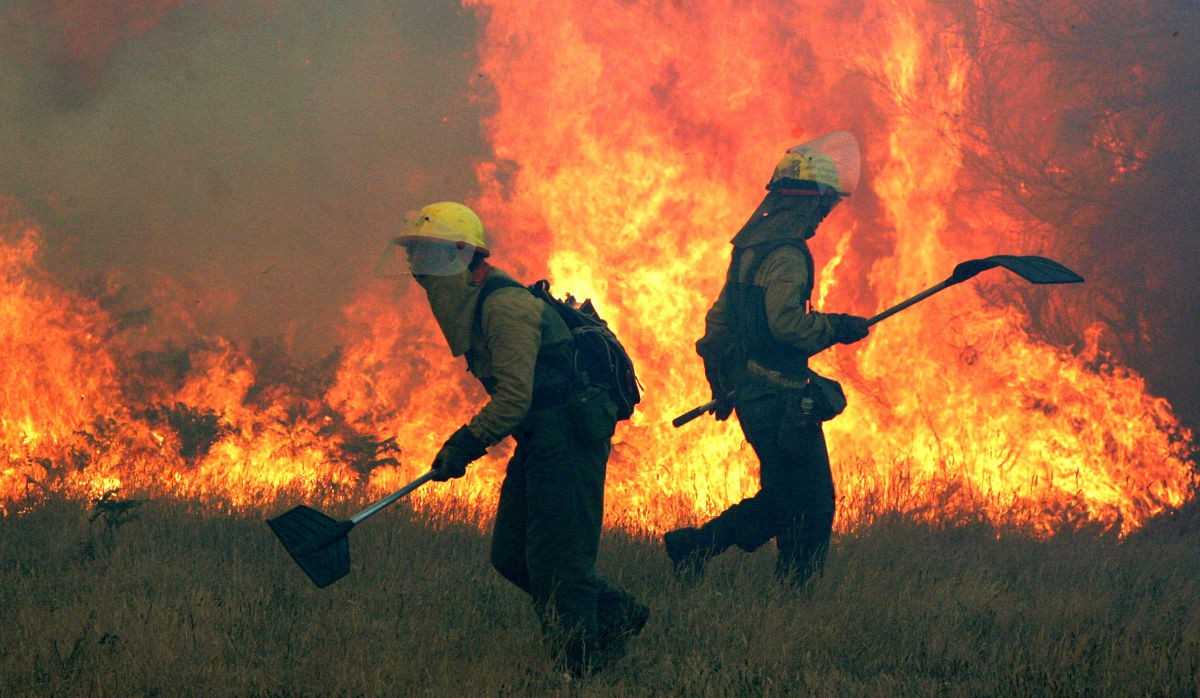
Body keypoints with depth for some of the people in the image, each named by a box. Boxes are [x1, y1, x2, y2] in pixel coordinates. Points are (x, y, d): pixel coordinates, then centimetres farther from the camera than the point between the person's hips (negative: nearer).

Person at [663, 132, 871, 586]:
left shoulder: (752, 245, 16)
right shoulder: (787, 253, -15)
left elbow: (721, 316, 22)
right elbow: (785, 321, -27)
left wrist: (723, 385, 27)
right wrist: (837, 329, -12)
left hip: (750, 392, 10)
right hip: (779, 394, -10)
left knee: (782, 498, 16)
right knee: (811, 504, -4)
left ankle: (693, 546, 12)